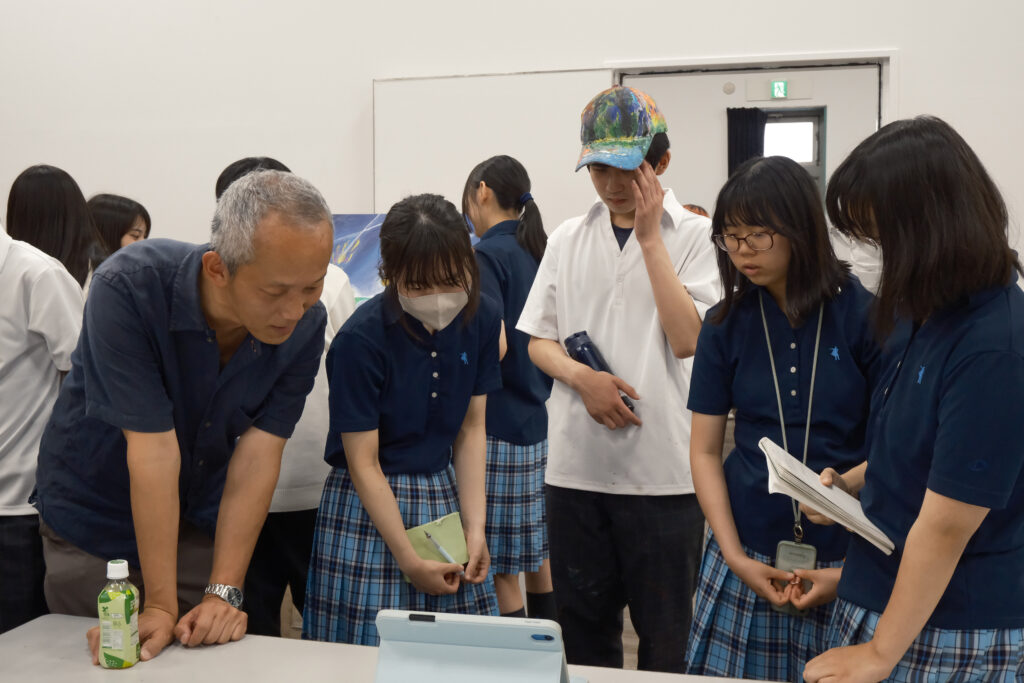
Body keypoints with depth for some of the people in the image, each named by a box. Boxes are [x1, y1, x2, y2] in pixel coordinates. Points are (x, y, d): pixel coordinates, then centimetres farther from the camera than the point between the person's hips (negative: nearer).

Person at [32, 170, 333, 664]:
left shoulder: (305, 323, -19)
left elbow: (256, 457, -18)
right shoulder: (128, 288, -31)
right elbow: (154, 452, -31)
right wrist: (161, 607, -27)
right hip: (94, 513, -2)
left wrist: (223, 592, -24)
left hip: (200, 520, 3)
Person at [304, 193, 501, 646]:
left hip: (445, 497, 4)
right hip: (370, 506, -4)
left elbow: (472, 429, 2)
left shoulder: (481, 319, -5)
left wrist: (475, 526, -5)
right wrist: (409, 562, -16)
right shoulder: (360, 340, -19)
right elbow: (364, 464, -15)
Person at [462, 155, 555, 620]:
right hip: (541, 419, 9)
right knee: (536, 549, 18)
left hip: (499, 424, -9)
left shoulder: (488, 254, -12)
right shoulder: (541, 250, 12)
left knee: (497, 563, -2)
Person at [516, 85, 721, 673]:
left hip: (664, 468, -3)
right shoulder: (568, 239, 9)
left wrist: (649, 236, -11)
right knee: (584, 628, 16)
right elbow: (538, 341, 10)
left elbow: (687, 338, -13)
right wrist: (583, 378, -11)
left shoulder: (695, 235, -2)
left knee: (666, 635, 8)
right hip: (576, 463, 3)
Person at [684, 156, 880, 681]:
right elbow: (704, 450, 2)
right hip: (748, 551, 2)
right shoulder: (725, 324, 1)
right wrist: (735, 558, -6)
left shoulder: (864, 315, -5)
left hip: (845, 557, -1)